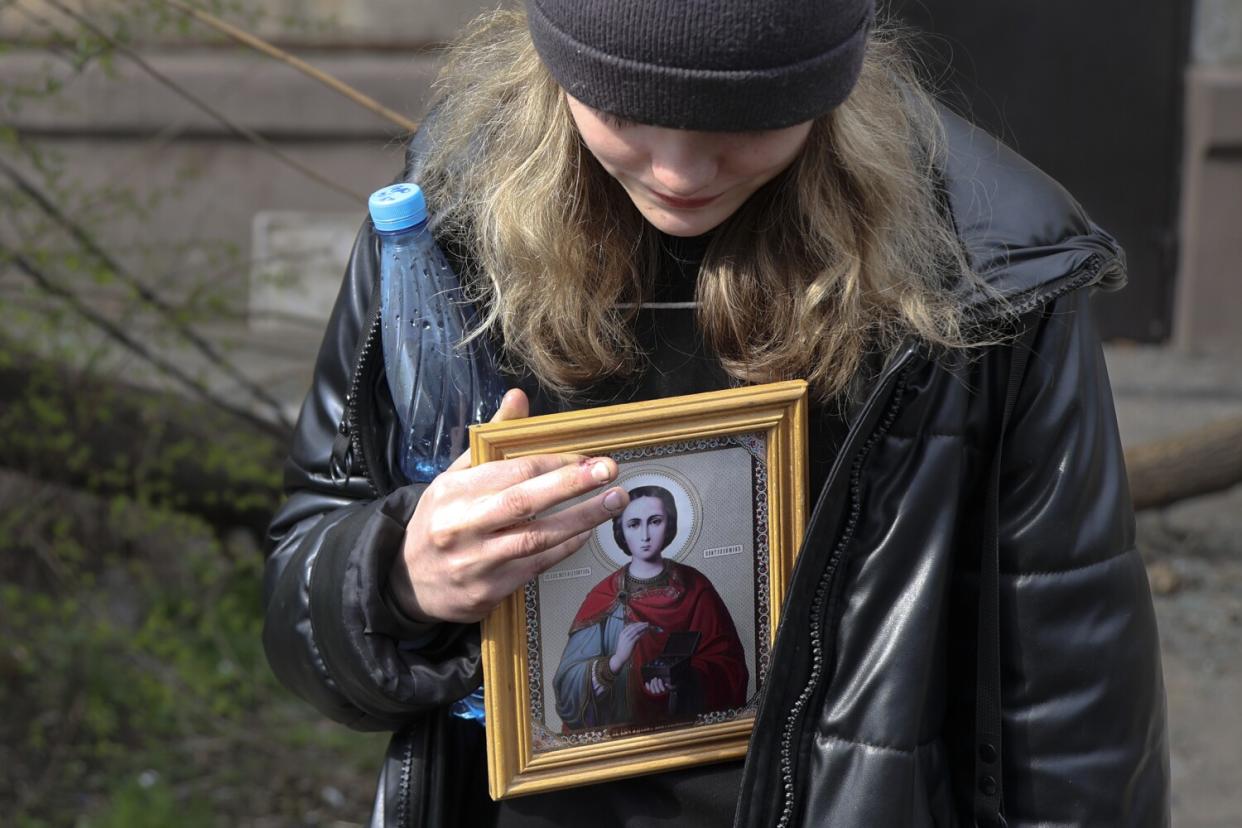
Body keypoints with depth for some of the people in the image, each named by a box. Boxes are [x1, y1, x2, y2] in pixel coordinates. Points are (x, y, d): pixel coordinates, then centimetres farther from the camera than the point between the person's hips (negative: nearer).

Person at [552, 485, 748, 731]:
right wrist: (615, 661, -24)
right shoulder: (604, 598, 0)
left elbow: (727, 662, 1)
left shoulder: (694, 588, 2)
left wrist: (682, 678, -17)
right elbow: (568, 682, -6)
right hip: (620, 727, 1)